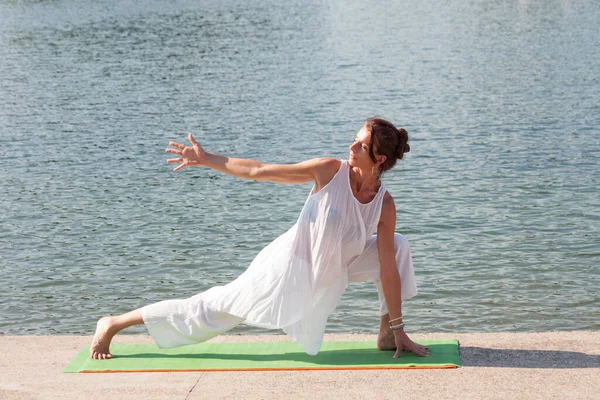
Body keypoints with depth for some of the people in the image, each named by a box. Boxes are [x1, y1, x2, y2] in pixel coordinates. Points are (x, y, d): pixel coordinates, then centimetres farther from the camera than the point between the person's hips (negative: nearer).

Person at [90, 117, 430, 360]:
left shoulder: (385, 205, -14)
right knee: (212, 311, -1)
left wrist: (399, 329, -9)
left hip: (331, 273, 4)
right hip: (290, 266, -4)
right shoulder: (330, 171, -22)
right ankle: (113, 324, 13)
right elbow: (260, 171, -16)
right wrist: (207, 159, -16)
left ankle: (388, 334, 7)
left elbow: (388, 268, -11)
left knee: (398, 247, -6)